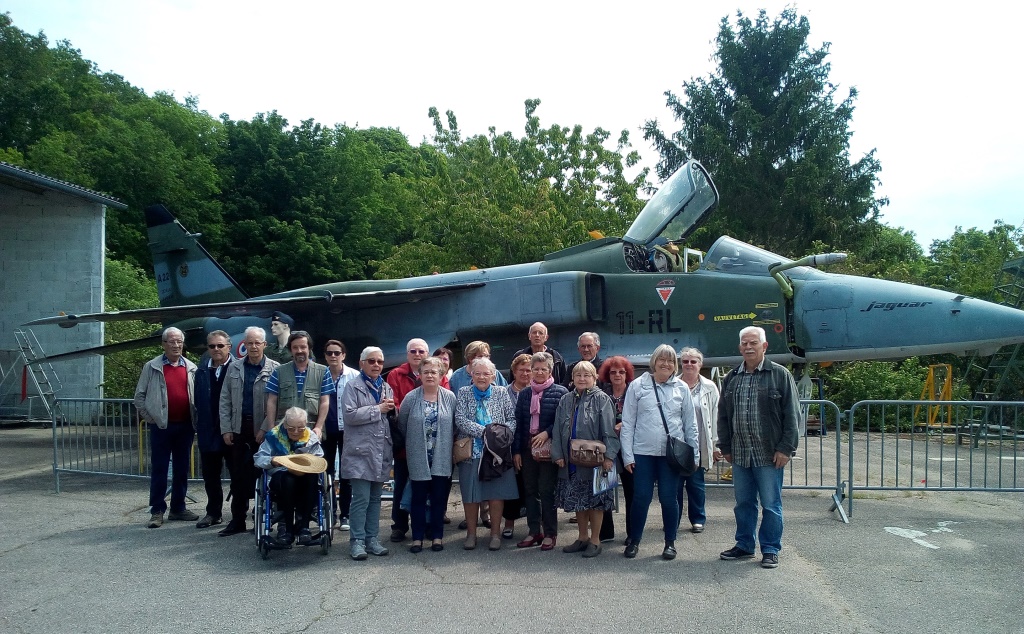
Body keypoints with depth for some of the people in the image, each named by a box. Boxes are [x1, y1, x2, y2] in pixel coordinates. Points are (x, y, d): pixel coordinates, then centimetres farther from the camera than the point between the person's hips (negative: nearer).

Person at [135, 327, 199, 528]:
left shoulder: (191, 368, 8)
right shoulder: (152, 367, 1)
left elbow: (197, 397, 12)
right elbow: (140, 396, 3)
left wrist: (196, 422, 4)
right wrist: (150, 418, -3)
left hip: (185, 426, 3)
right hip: (161, 426, -3)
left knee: (182, 469, 10)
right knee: (159, 469, 1)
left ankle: (178, 508, 20)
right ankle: (157, 511, 8)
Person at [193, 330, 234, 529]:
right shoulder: (202, 372, 10)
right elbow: (198, 402, 8)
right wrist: (199, 428, 3)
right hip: (208, 432, 5)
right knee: (210, 475, 13)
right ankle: (214, 513, 25)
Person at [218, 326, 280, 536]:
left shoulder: (274, 369, -5)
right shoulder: (234, 368, 9)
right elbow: (225, 401, 8)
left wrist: (266, 429, -14)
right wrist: (226, 429, 1)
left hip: (263, 430, -4)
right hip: (239, 429, 4)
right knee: (238, 476, 7)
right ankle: (237, 520, 16)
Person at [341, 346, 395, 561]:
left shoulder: (387, 388, 17)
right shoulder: (353, 387, -1)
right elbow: (350, 415, -14)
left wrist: (391, 410, 1)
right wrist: (378, 409, -13)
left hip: (381, 451, 6)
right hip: (361, 451, -6)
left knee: (375, 498, 11)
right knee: (361, 498, -7)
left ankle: (372, 538, 18)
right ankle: (357, 540, 2)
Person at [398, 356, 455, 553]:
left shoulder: (449, 397, 0)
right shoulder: (411, 398, -4)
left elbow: (456, 424, 6)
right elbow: (401, 424, 4)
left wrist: (445, 441, 4)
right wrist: (414, 441, 8)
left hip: (441, 458, 1)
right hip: (418, 458, -1)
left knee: (439, 498, 7)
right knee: (418, 498, 5)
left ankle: (437, 536, 18)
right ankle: (417, 537, 15)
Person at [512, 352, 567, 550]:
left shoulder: (560, 392, -4)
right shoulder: (525, 394, 10)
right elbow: (518, 423, 10)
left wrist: (547, 433, -19)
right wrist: (516, 450, 5)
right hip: (527, 449, 5)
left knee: (547, 491, 0)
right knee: (530, 490, 9)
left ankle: (550, 534, 10)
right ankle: (534, 532, 19)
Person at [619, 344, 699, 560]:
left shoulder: (681, 388, 6)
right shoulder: (637, 386, 1)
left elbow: (690, 423, 10)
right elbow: (628, 422, 1)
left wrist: (693, 453, 7)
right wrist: (627, 455, -3)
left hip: (672, 453, 1)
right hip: (643, 453, -1)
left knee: (669, 498, 6)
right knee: (641, 498, 3)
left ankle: (670, 542, 21)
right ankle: (634, 540, 19)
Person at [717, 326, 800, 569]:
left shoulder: (780, 375, -3)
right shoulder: (731, 378, 11)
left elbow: (792, 415, -5)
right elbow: (723, 415, 16)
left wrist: (785, 448, -10)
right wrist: (725, 447, 12)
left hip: (769, 455, -4)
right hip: (740, 454, 4)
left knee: (771, 505, 3)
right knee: (743, 503, 13)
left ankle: (770, 550, 15)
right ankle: (744, 545, 25)